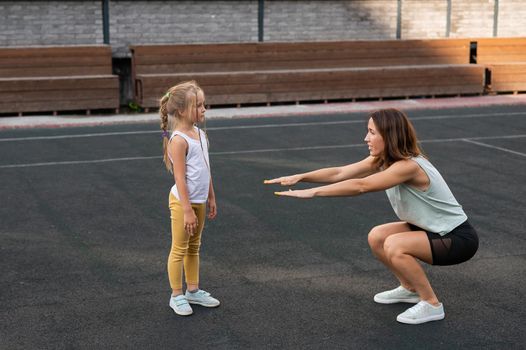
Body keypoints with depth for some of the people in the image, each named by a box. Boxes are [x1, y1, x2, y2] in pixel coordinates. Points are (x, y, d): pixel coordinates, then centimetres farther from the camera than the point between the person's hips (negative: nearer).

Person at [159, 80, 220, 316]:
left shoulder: (200, 134, 7)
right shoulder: (179, 140, -20)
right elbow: (180, 178, -21)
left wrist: (211, 198, 17)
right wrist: (187, 210, -21)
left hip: (200, 201, 8)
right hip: (183, 202, -8)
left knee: (193, 248, 18)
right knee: (179, 250, 4)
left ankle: (193, 290, 30)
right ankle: (176, 296, 15)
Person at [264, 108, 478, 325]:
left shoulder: (409, 166, -28)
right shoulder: (381, 160, -1)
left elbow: (360, 186, -35)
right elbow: (340, 173, -8)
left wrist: (312, 192, -35)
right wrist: (301, 177, -20)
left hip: (459, 238, -9)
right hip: (432, 230, 9)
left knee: (394, 246, -27)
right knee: (377, 237, 3)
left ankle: (431, 305, -10)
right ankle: (410, 289, 22)